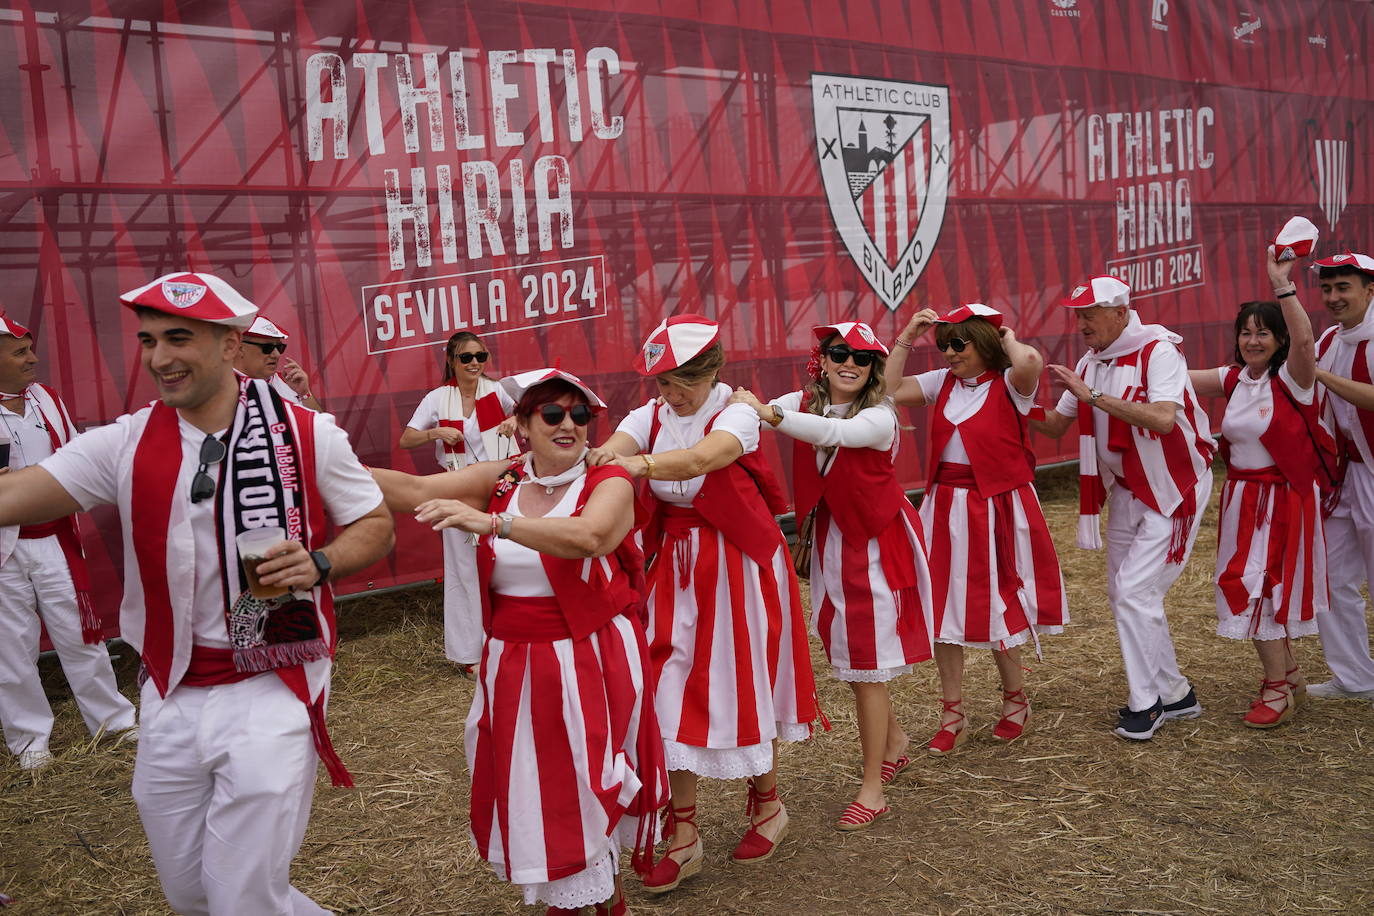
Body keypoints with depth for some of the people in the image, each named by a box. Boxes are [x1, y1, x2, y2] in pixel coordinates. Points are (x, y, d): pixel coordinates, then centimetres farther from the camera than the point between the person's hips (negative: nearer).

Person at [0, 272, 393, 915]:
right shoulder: (124, 444, 0)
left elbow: (375, 525, 1)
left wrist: (320, 563, -17)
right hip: (171, 699, 4)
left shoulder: (308, 434, -6)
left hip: (273, 690, -4)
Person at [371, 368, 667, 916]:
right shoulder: (502, 480, 2)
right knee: (531, 791, 12)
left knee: (587, 789, 8)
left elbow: (587, 537, -32)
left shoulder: (609, 485, -11)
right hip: (514, 663, 4)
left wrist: (492, 523, -43)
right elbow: (415, 490, -6)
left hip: (589, 661, -3)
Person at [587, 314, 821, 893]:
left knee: (738, 686, 6)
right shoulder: (651, 415, -1)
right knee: (673, 689, 3)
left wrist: (642, 464, -56)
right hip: (675, 563, 4)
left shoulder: (737, 414, -14)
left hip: (737, 565, -4)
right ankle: (683, 834, 17)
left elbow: (699, 459, -37)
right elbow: (604, 455, -20)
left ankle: (766, 803, 33)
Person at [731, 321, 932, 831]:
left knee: (866, 666, -1)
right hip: (830, 541, 6)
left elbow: (835, 433, -39)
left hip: (875, 545, -5)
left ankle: (872, 790, 13)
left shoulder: (879, 417, -18)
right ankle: (894, 741, 42)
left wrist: (770, 414, -51)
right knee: (846, 655, 15)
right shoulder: (804, 403, -2)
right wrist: (742, 406, -39)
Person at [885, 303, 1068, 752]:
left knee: (995, 606, 8)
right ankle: (953, 716, 21)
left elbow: (1031, 362, -31)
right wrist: (907, 337, 0)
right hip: (946, 508, 5)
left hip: (996, 508, -5)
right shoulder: (942, 383, 7)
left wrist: (1007, 338, -11)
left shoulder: (1009, 385, -9)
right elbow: (890, 390, 1)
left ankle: (1016, 698, 34)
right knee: (943, 609, 7)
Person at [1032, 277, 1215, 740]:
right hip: (1126, 490, 8)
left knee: (1135, 591, -12)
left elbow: (1164, 418, -33)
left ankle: (1146, 702, 5)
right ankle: (1175, 692, 25)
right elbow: (1057, 424, 6)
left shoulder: (1158, 350, -19)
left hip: (1173, 488, -8)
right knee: (1122, 593, 10)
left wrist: (1093, 395, -33)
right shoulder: (1091, 362, 3)